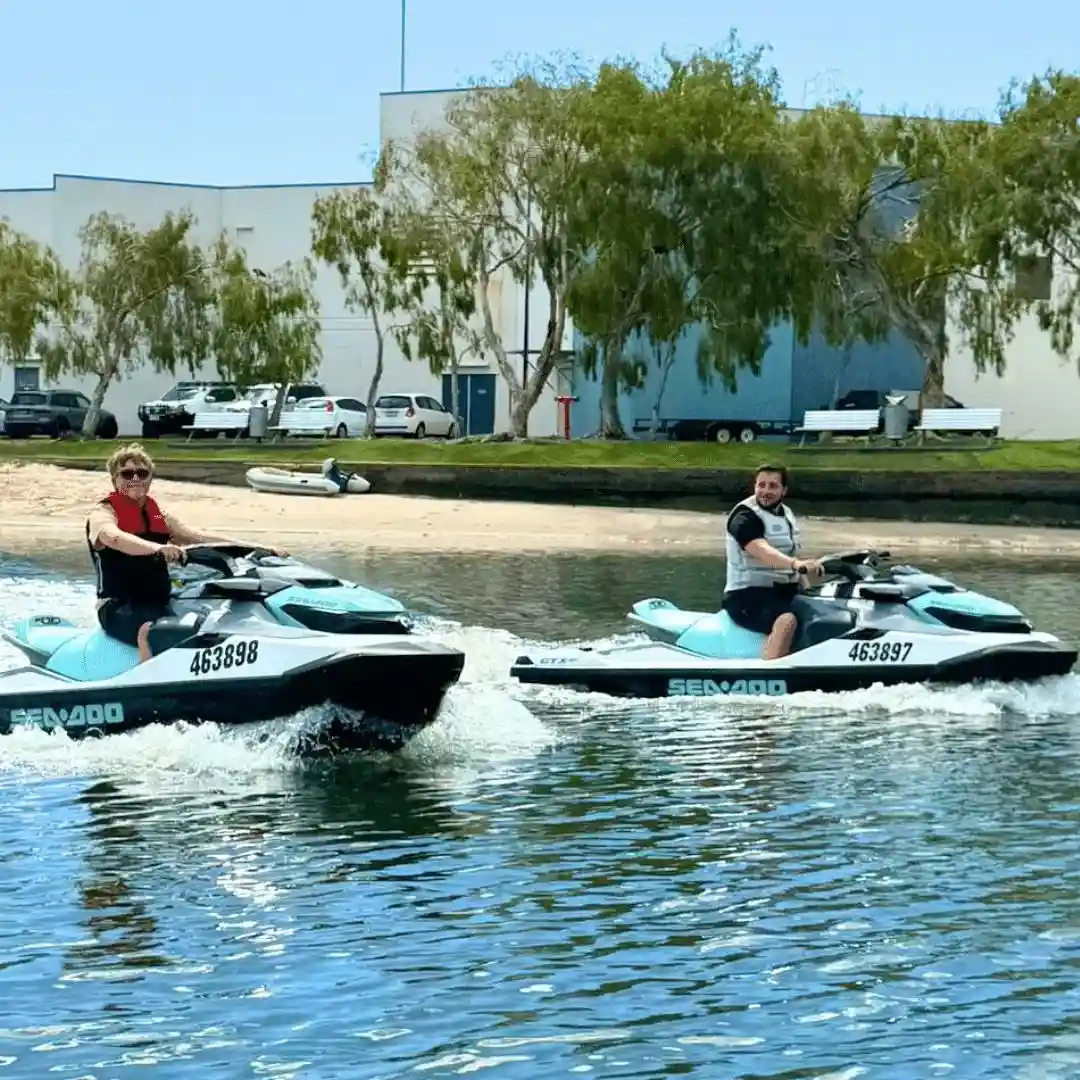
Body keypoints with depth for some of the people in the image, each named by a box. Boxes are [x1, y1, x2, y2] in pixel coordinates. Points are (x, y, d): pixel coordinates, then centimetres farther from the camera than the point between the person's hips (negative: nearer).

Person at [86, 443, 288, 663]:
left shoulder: (159, 514, 17)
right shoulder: (103, 512, -3)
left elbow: (199, 537, 11)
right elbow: (114, 537, -26)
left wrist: (258, 548, 0)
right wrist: (157, 548, -47)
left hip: (161, 606, 7)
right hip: (119, 607, -7)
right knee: (151, 632, -38)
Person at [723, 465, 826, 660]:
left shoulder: (786, 514, 14)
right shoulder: (745, 517, -14)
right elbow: (762, 551, -33)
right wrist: (796, 564, -49)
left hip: (785, 592, 9)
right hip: (748, 594, -9)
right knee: (787, 621, -36)